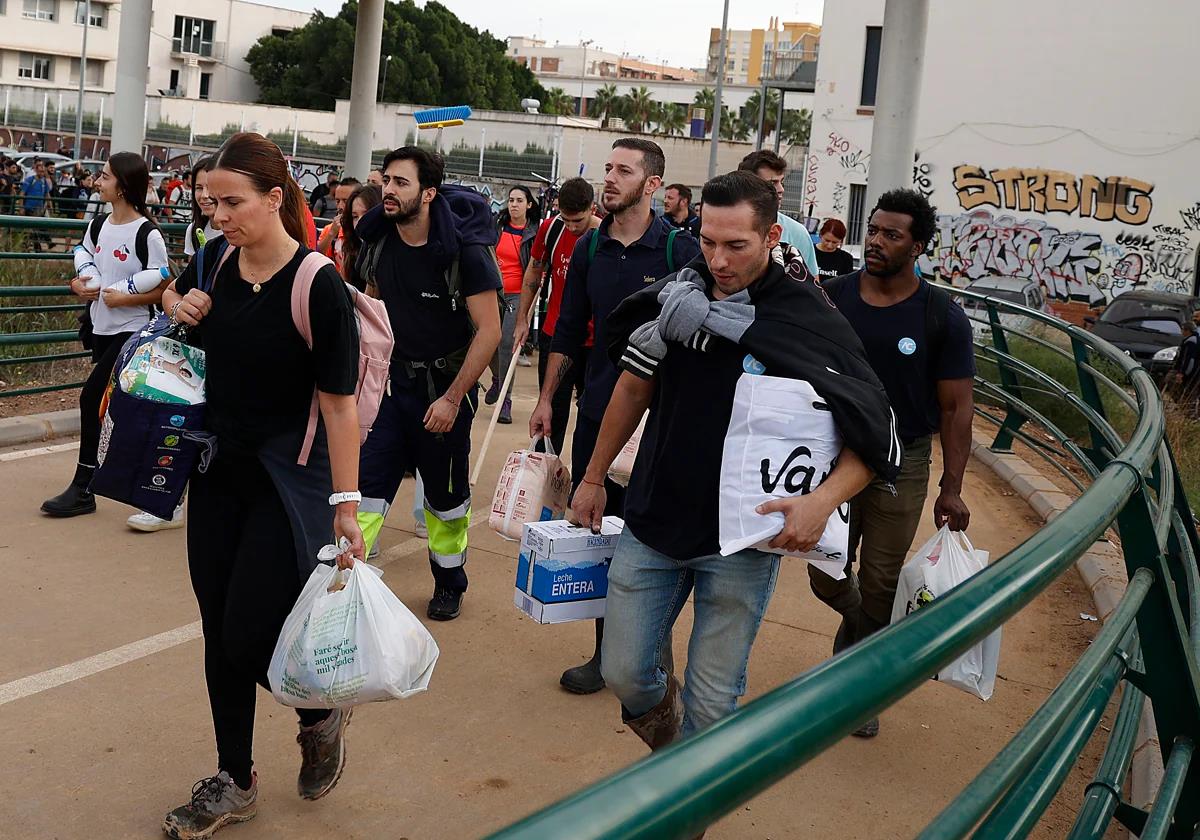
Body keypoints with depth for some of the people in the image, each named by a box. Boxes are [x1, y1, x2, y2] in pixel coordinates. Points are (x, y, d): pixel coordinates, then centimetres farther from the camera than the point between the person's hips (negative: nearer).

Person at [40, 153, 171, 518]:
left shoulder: (148, 234, -13)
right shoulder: (98, 227, 7)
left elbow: (163, 288, -12)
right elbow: (84, 259, 20)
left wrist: (123, 296, -20)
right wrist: (82, 284, -1)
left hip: (132, 331, -7)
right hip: (101, 328, 7)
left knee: (91, 397, -13)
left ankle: (82, 489, -6)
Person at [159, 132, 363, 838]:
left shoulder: (318, 285, -19)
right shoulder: (218, 259, -1)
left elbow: (339, 402, -18)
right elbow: (178, 295, 24)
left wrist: (346, 504, -18)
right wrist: (178, 303, -1)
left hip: (288, 481, -6)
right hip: (219, 474, 6)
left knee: (251, 638, -6)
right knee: (219, 634, 12)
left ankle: (323, 713, 27)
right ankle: (235, 782, 29)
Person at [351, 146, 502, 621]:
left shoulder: (464, 248, -18)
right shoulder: (377, 240, -3)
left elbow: (489, 330, -17)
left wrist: (452, 399, -20)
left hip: (444, 388, -3)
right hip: (390, 381, 4)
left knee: (447, 498, 13)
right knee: (367, 483, -4)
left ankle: (449, 583, 33)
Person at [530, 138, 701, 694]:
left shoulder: (680, 251, -7)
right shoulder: (589, 249, 8)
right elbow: (568, 330, 14)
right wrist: (547, 399, 11)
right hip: (596, 412, 5)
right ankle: (606, 650, 21)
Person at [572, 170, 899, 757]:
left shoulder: (811, 323, -14)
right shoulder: (678, 295, -2)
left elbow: (876, 439, -10)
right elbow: (634, 386, 13)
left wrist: (824, 500, -27)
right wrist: (594, 477, 18)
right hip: (653, 522, 3)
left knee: (711, 700, 5)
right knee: (625, 672, 9)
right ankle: (661, 709, 44)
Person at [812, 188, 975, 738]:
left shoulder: (942, 317, -9)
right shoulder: (832, 298, -4)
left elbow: (956, 407, -6)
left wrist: (952, 488, -8)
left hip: (900, 468, -2)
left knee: (880, 588, 8)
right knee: (827, 576, 10)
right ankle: (858, 622, 45)